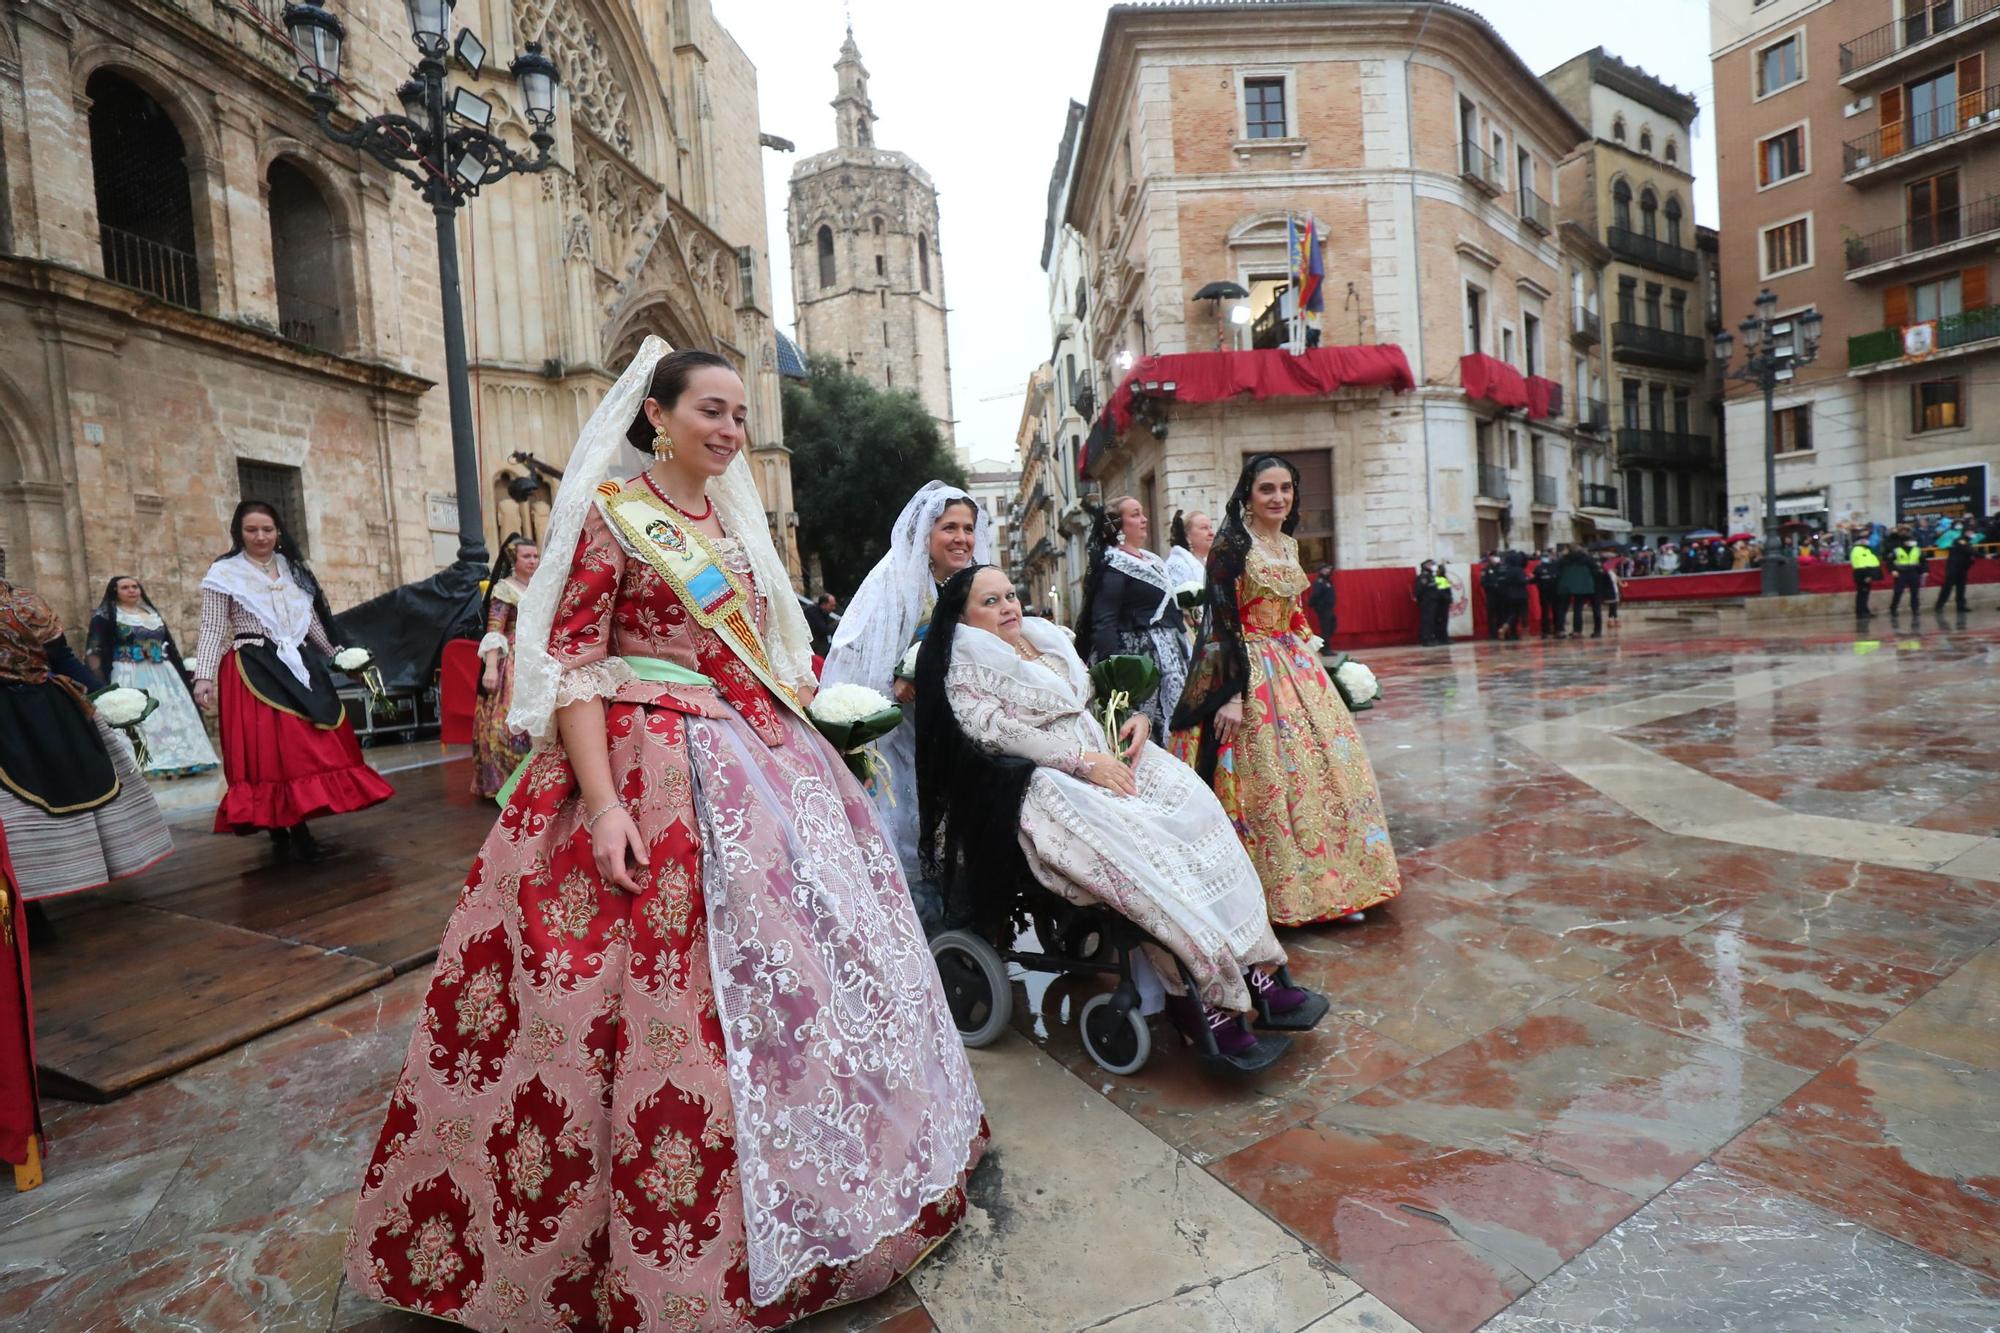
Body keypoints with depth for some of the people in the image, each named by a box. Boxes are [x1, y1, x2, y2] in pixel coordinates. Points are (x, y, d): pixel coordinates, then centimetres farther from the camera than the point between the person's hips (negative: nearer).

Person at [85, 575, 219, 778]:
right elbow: (95, 651, -7)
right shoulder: (105, 616, -2)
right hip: (128, 677, -5)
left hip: (163, 675, 6)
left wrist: (183, 672, 18)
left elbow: (169, 645, 20)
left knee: (172, 714, 6)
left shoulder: (153, 613, 16)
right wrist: (98, 683, -16)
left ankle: (177, 761, 12)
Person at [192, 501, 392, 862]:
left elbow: (312, 621, 23)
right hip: (253, 670, -5)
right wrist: (204, 676, -12)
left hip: (300, 666, 5)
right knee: (267, 750, -7)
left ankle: (296, 832, 7)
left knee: (311, 746, 1)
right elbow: (213, 630, -3)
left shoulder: (293, 569, 15)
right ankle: (285, 834, -3)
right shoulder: (224, 573, 2)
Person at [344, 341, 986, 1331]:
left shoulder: (734, 520, 14)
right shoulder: (611, 512, -5)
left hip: (761, 760, 7)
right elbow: (571, 663, -12)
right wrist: (604, 804, -21)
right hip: (653, 769, -7)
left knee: (799, 958, 14)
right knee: (676, 992, -3)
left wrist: (798, 748, 14)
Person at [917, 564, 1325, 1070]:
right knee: (1137, 841, -30)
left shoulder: (1048, 640, 24)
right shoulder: (963, 663, 3)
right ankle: (1204, 998, -25)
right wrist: (1081, 760, -18)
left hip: (1104, 757, 7)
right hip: (1039, 785, -6)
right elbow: (993, 730, -11)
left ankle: (1254, 967, -18)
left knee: (1190, 804, -18)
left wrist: (1134, 718, 4)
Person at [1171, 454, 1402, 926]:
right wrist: (1232, 692, -22)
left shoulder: (1289, 545, 13)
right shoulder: (1231, 544, -11)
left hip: (1297, 669, 8)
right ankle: (1279, 895, 8)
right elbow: (1222, 622, -17)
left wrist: (1312, 668, 17)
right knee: (1268, 779, -6)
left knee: (1326, 766, 9)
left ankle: (1332, 886, 22)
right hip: (1251, 675, -8)